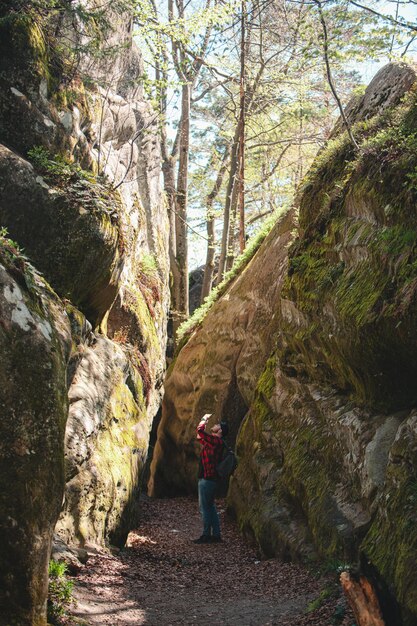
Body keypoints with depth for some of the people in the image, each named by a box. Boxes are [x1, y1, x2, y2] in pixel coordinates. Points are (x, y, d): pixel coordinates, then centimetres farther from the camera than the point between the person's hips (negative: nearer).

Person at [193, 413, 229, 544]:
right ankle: (216, 534, 17)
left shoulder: (216, 441, -14)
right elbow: (200, 437, 30)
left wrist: (204, 419, -5)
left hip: (207, 479, -10)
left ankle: (206, 535, -1)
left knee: (204, 507, -5)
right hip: (209, 478, 10)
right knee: (210, 507, 13)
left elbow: (199, 430, -22)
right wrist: (205, 421, 19)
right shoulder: (212, 441, 15)